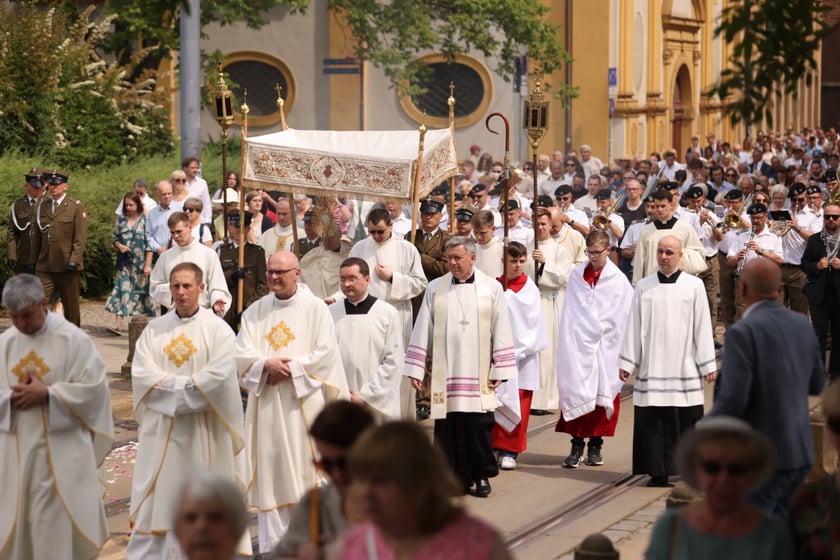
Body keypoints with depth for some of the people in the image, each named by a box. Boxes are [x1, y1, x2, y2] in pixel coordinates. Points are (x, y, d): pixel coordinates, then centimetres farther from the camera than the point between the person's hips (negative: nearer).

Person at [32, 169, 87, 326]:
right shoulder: (42, 206, 13)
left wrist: (74, 260, -16)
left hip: (67, 266, -3)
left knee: (71, 306, 7)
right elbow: (38, 235, 16)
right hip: (44, 266, 4)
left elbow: (80, 237, -8)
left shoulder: (76, 207, -2)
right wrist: (33, 259, 13)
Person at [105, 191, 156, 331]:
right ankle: (119, 322, -12)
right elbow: (114, 239, 16)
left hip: (140, 264, -2)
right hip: (124, 263, 2)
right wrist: (119, 245, -8)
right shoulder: (121, 220, 8)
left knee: (141, 290, 4)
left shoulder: (145, 220, -3)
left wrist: (147, 265, -10)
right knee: (122, 289, -7)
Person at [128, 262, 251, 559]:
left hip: (203, 432, -3)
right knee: (156, 498, 3)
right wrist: (188, 385, -13)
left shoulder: (218, 330, -2)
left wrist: (170, 386, -11)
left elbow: (219, 377, -14)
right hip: (160, 429, 3)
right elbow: (141, 374, -4)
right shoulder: (154, 329, 7)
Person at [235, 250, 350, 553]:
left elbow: (326, 352, -6)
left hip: (303, 402, -3)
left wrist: (291, 367, -14)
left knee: (302, 469, -3)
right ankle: (271, 544, 6)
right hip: (266, 405, 3)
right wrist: (267, 364, -16)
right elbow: (242, 353, 3)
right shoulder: (255, 311, 10)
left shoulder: (315, 308, 1)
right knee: (269, 471, 2)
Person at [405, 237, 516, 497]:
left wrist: (499, 370, -1)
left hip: (478, 374, -1)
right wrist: (415, 369, 3)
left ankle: (481, 475, 13)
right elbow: (423, 330, 7)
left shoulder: (491, 289, 4)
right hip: (445, 373, 1)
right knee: (447, 425, 1)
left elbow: (501, 331, 4)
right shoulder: (435, 289, 6)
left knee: (479, 424, -1)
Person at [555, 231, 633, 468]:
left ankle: (595, 445, 13)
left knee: (602, 394, 3)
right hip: (578, 344, 1)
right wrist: (567, 340, 2)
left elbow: (623, 317, -1)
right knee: (576, 393, -4)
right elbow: (569, 314, 9)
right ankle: (577, 446, -1)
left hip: (606, 348, -1)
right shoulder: (576, 275, 6)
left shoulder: (619, 280, -1)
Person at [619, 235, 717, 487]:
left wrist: (708, 364, 1)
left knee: (686, 419, -2)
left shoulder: (694, 286, 3)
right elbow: (634, 327, 8)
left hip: (684, 367, -1)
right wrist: (626, 362, 5)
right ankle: (658, 472, 4)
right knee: (652, 421, -1)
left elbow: (702, 327, 3)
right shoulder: (643, 287, 8)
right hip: (651, 367, 1)